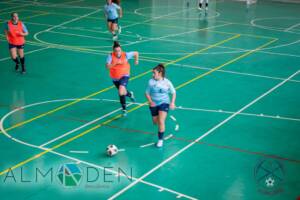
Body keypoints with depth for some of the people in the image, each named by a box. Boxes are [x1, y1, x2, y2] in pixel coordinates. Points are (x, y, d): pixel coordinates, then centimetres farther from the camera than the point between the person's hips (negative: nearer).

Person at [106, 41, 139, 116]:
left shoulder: (125, 55, -17)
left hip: (124, 76, -3)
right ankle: (130, 94, 58)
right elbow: (107, 66, -27)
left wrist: (136, 60, 10)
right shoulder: (111, 56, -17)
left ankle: (124, 109, -9)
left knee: (121, 92, -26)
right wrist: (115, 62, -37)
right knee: (122, 92, 21)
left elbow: (136, 53, -1)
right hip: (115, 78, 3)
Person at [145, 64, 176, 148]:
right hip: (154, 104, 2)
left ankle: (160, 139, -4)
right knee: (155, 122, 14)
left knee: (161, 121, -19)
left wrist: (172, 102, -9)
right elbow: (147, 93, -1)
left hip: (164, 103, -2)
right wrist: (150, 101, -18)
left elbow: (173, 93, 3)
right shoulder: (151, 82, -11)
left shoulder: (167, 82, -12)